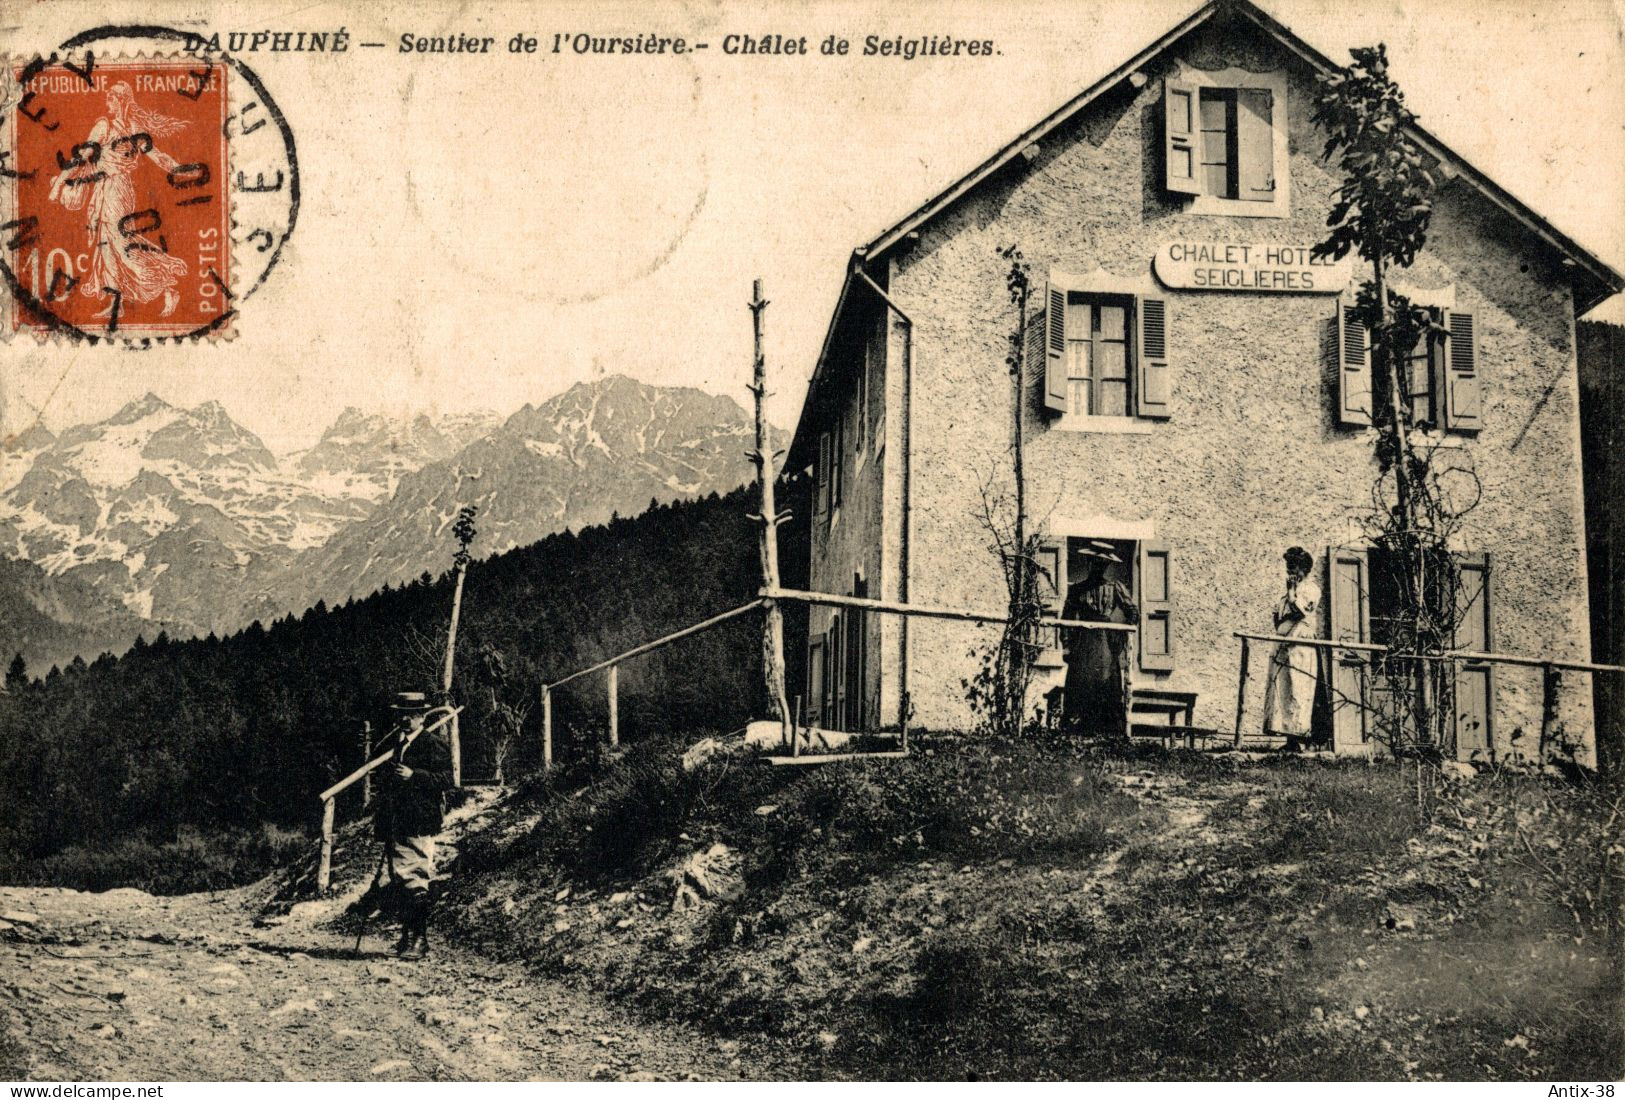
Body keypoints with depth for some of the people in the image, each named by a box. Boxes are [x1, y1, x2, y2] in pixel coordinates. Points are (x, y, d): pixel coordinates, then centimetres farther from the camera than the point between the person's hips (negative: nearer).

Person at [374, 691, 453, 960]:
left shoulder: (433, 744, -6)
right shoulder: (393, 742, 17)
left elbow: (446, 779, -15)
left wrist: (413, 775, -23)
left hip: (418, 825, -8)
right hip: (394, 824, 8)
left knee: (413, 880, -12)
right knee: (399, 881, 12)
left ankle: (420, 940, -9)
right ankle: (407, 935, 20)